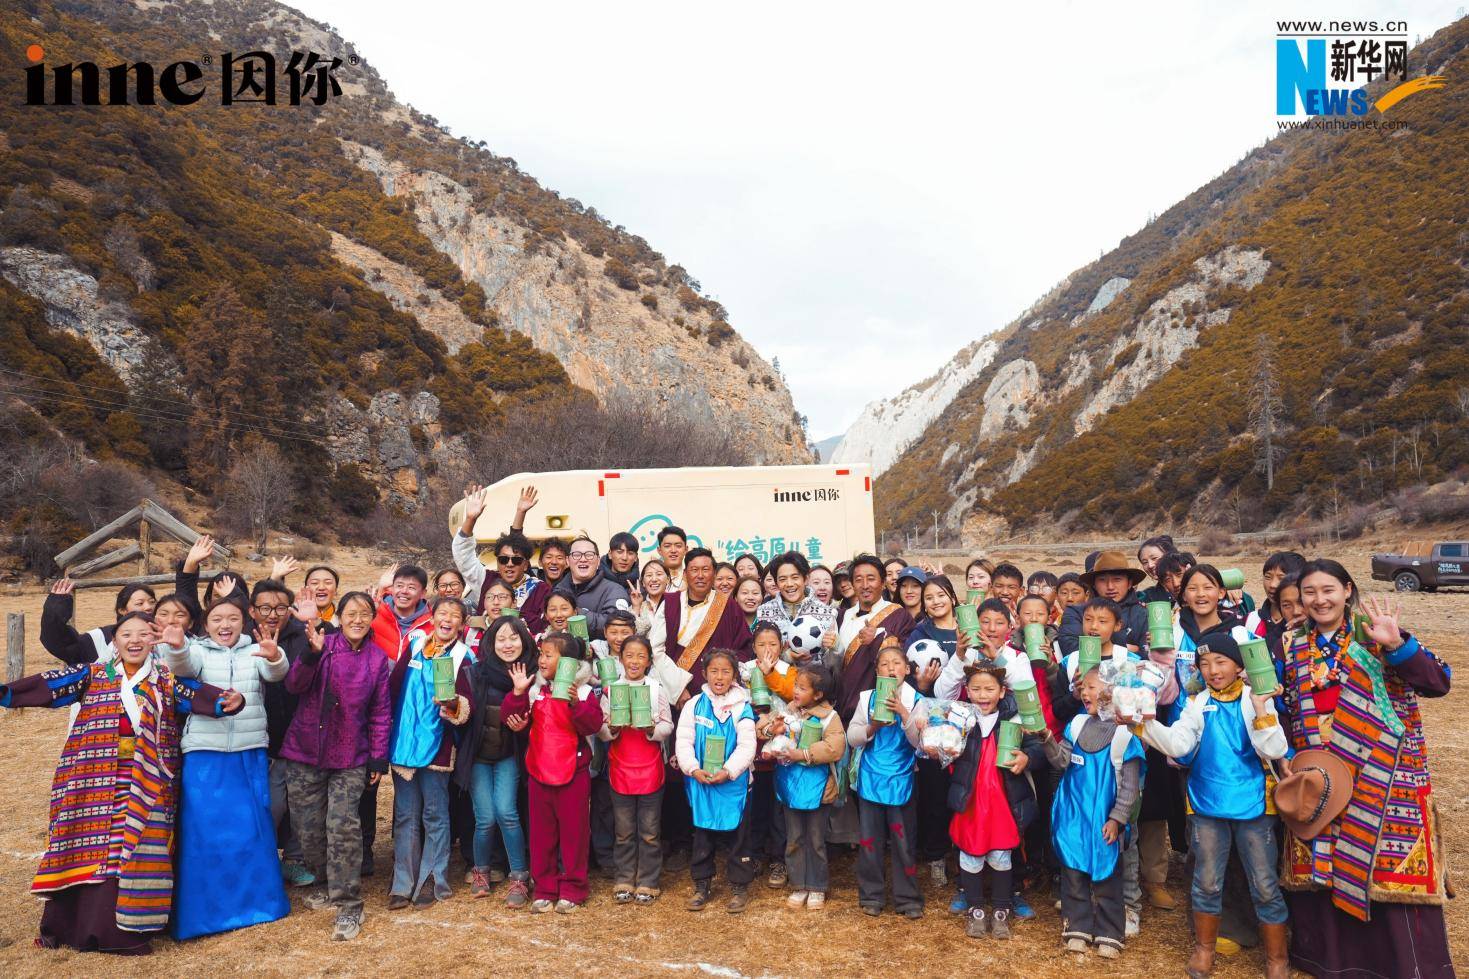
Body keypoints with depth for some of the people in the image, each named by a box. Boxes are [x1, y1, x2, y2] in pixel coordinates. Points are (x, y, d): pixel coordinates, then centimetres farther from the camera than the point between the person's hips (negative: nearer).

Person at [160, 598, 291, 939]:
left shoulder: (255, 651, 4)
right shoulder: (199, 651, 2)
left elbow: (276, 672, -15)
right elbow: (184, 666, -21)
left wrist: (273, 657, -40)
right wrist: (176, 647, -45)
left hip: (251, 755, 1)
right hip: (205, 755, -1)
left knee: (253, 828, 8)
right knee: (205, 831, 1)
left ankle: (256, 898, 23)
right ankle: (206, 908, 14)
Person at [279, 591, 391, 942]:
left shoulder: (377, 658, 3)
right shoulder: (321, 645, -2)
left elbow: (381, 712, 7)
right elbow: (294, 686, -13)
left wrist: (378, 756, 3)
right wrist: (311, 654, -30)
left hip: (350, 758, -1)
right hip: (305, 754, 1)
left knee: (343, 825, -11)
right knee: (308, 826, 7)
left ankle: (349, 906, -1)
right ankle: (327, 883, 32)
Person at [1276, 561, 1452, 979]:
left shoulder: (1374, 635, -4)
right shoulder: (1294, 648, 7)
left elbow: (1438, 682, -16)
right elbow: (1287, 712, 13)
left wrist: (1396, 644, -32)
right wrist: (1291, 763, 0)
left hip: (1380, 780, -3)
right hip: (1315, 780, 3)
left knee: (1388, 872, 1)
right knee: (1321, 872, 9)